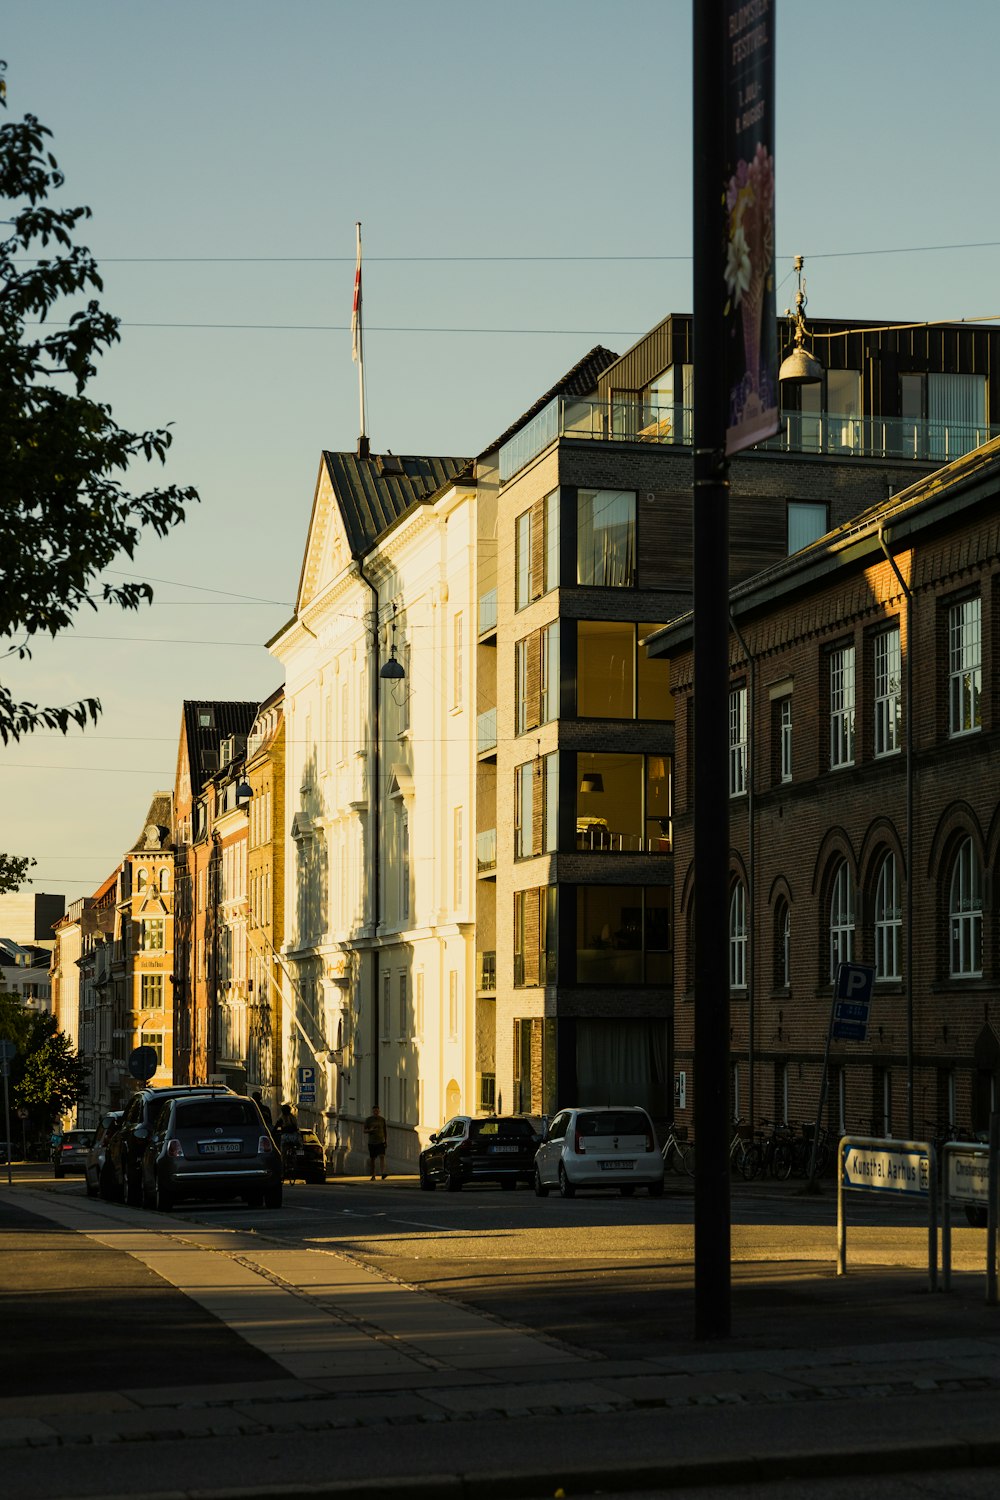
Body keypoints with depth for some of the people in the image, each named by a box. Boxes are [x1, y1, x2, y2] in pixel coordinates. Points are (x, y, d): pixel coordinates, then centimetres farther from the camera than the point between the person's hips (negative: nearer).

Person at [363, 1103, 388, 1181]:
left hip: (381, 1142, 0)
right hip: (371, 1142, 0)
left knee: (382, 1157, -17)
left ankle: (383, 1174, -31)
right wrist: (370, 1130, -23)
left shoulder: (382, 1119, 5)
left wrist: (385, 1141, 12)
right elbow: (365, 1131, -2)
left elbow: (385, 1131, 12)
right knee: (372, 1159, 6)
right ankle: (373, 1176, 18)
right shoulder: (368, 1120, 0)